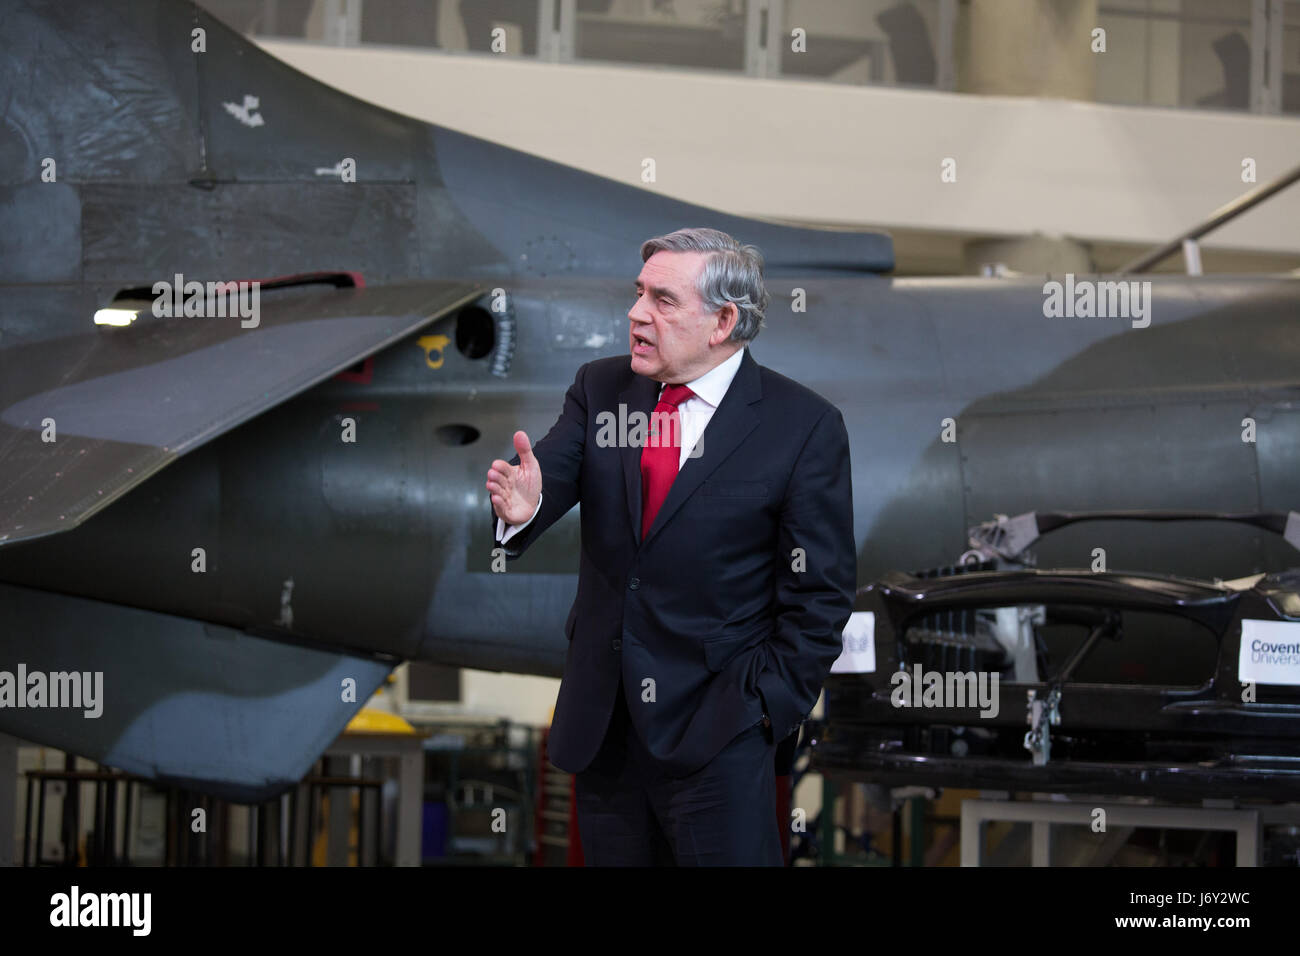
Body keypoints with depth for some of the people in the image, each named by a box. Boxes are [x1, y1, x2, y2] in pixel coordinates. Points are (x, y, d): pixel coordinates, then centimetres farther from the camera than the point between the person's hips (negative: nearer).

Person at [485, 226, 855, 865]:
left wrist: (766, 705, -9)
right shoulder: (600, 389, 7)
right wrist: (521, 506, -29)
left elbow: (820, 594, -5)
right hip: (601, 719, 4)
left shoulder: (803, 425, -6)